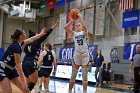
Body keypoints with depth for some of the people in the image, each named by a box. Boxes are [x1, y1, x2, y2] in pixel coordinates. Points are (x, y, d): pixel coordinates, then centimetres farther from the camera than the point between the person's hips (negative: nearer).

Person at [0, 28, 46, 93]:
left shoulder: (18, 43, 2)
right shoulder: (16, 46, -24)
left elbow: (31, 39, 23)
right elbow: (18, 65, -25)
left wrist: (40, 34, 33)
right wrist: (23, 82, -25)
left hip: (11, 69, 9)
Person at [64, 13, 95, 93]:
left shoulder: (84, 32, 4)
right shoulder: (74, 33, 11)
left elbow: (84, 26, -18)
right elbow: (66, 28, 0)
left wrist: (81, 18, -13)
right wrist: (72, 21, -3)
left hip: (85, 55, -3)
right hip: (77, 55, 3)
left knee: (84, 76, 1)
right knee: (73, 76, 6)